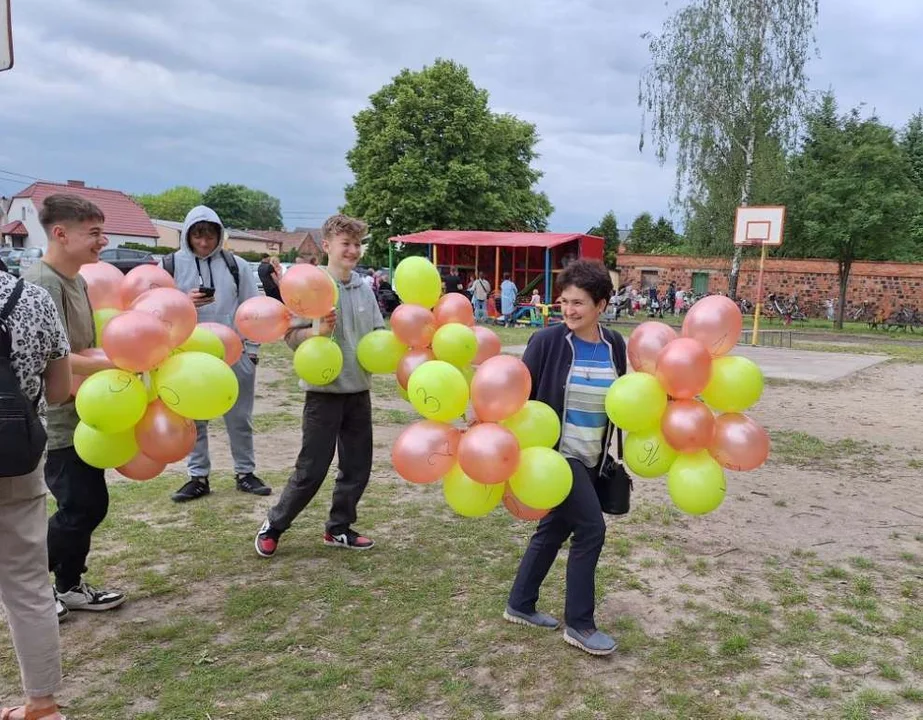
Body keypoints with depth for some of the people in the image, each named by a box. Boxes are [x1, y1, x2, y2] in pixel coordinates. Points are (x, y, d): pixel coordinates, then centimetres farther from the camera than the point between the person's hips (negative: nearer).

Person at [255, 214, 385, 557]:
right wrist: (319, 331, -30)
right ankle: (272, 526, 22)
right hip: (324, 391, -6)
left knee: (358, 466, 11)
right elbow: (291, 336, -13)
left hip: (359, 390, 6)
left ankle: (339, 528, 28)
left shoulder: (364, 288, 5)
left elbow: (378, 332, 12)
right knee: (311, 469, 2)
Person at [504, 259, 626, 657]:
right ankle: (579, 624, 9)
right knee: (590, 529, -8)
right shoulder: (548, 341, -13)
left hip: (591, 459, 6)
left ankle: (519, 605, 32)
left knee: (554, 529, 15)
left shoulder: (614, 345, 1)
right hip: (556, 453, -6)